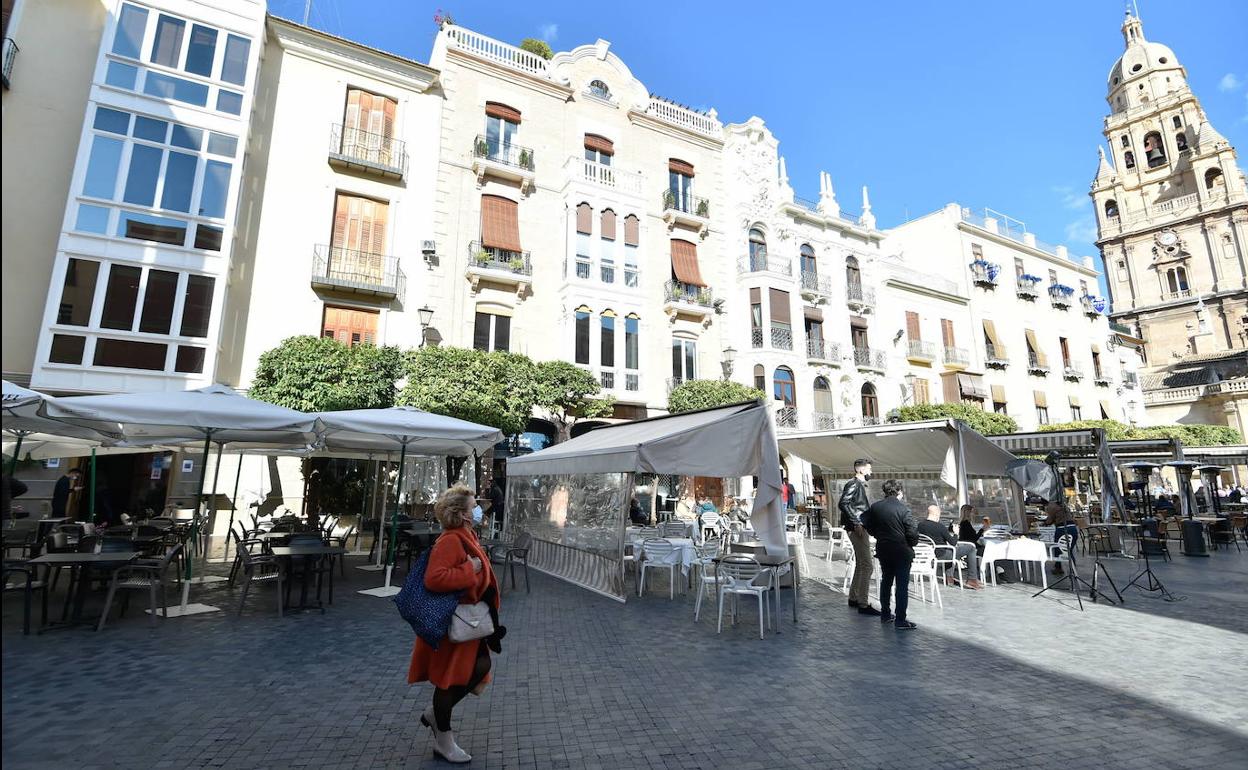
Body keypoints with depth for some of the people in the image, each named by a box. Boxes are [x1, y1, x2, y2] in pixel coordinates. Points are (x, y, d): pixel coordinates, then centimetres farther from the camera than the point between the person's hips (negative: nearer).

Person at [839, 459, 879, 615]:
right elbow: (843, 504, -26)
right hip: (857, 529, -10)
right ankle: (863, 605, -5)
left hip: (860, 528, 10)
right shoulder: (853, 484, -14)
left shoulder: (860, 485, 17)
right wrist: (856, 523, -26)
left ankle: (853, 598, 26)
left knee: (860, 565, 17)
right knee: (866, 566, -9)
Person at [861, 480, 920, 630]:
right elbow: (912, 533, -16)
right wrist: (912, 544, 4)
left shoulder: (875, 507, -2)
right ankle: (900, 620, 3)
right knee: (902, 585, 1)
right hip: (902, 551, -5)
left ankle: (885, 614, 28)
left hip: (883, 550, 5)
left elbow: (868, 526, 8)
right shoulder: (902, 509, -17)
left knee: (885, 581, 19)